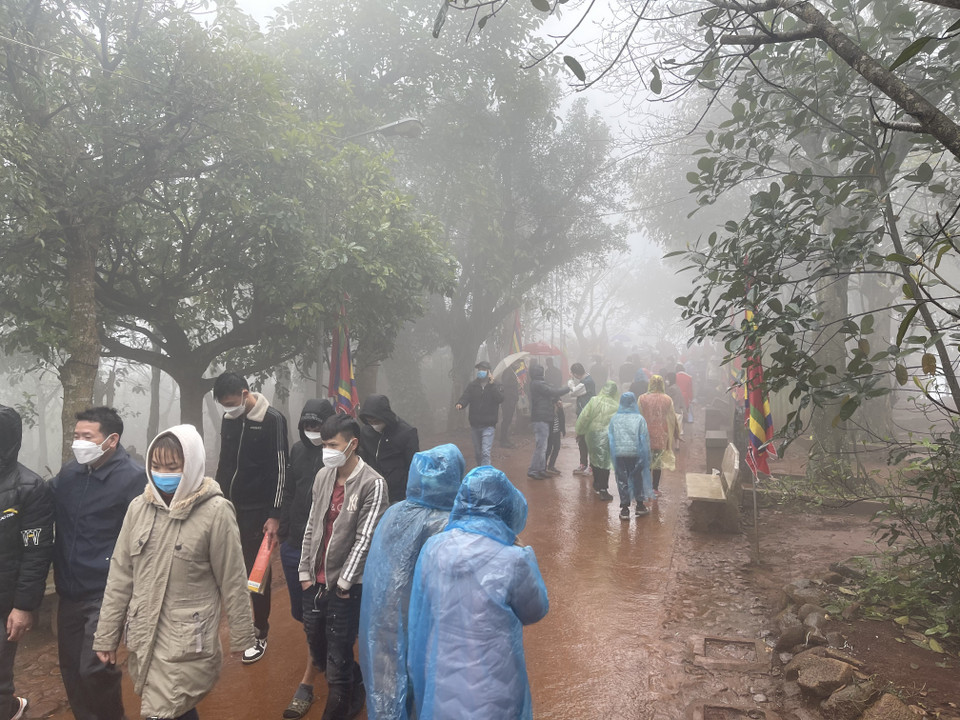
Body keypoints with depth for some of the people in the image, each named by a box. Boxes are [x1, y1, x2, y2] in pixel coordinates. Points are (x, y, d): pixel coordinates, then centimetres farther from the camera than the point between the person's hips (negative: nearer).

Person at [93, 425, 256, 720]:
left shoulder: (215, 512, -14)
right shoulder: (139, 507, 0)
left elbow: (232, 582, -7)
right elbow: (120, 576, 7)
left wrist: (242, 638, 0)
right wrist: (106, 635, 8)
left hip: (187, 643, -4)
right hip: (143, 638, 5)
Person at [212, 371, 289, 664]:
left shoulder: (272, 420, -13)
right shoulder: (228, 419, 6)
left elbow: (280, 470, -13)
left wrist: (274, 516, -15)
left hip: (257, 511, -6)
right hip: (230, 507, 6)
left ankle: (261, 634, 16)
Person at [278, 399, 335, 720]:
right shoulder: (298, 450, 2)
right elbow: (289, 492, 13)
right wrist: (282, 530, 15)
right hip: (294, 546, 7)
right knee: (300, 612, 19)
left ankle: (307, 685, 15)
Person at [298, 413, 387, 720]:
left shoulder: (373, 484, -16)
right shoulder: (323, 476, 3)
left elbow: (365, 538, -15)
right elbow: (312, 526, 9)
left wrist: (343, 582, -13)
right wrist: (305, 571, 8)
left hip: (346, 585, -6)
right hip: (316, 580, 6)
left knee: (338, 657, 2)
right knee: (317, 648, 17)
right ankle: (357, 684, 42)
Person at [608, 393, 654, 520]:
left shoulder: (614, 419, 0)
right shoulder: (639, 419, -5)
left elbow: (611, 438, 3)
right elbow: (645, 439, -4)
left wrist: (613, 455, 12)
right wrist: (646, 457, 3)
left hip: (619, 454, 1)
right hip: (635, 454, -1)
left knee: (622, 480, 7)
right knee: (637, 479, 15)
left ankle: (624, 509, 10)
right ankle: (640, 506, 24)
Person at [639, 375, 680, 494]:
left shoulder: (642, 398, -8)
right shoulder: (667, 399, -5)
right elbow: (672, 418, 3)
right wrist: (675, 431, 19)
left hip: (646, 435, -1)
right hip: (661, 435, 1)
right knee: (658, 461, 11)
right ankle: (655, 487, 15)